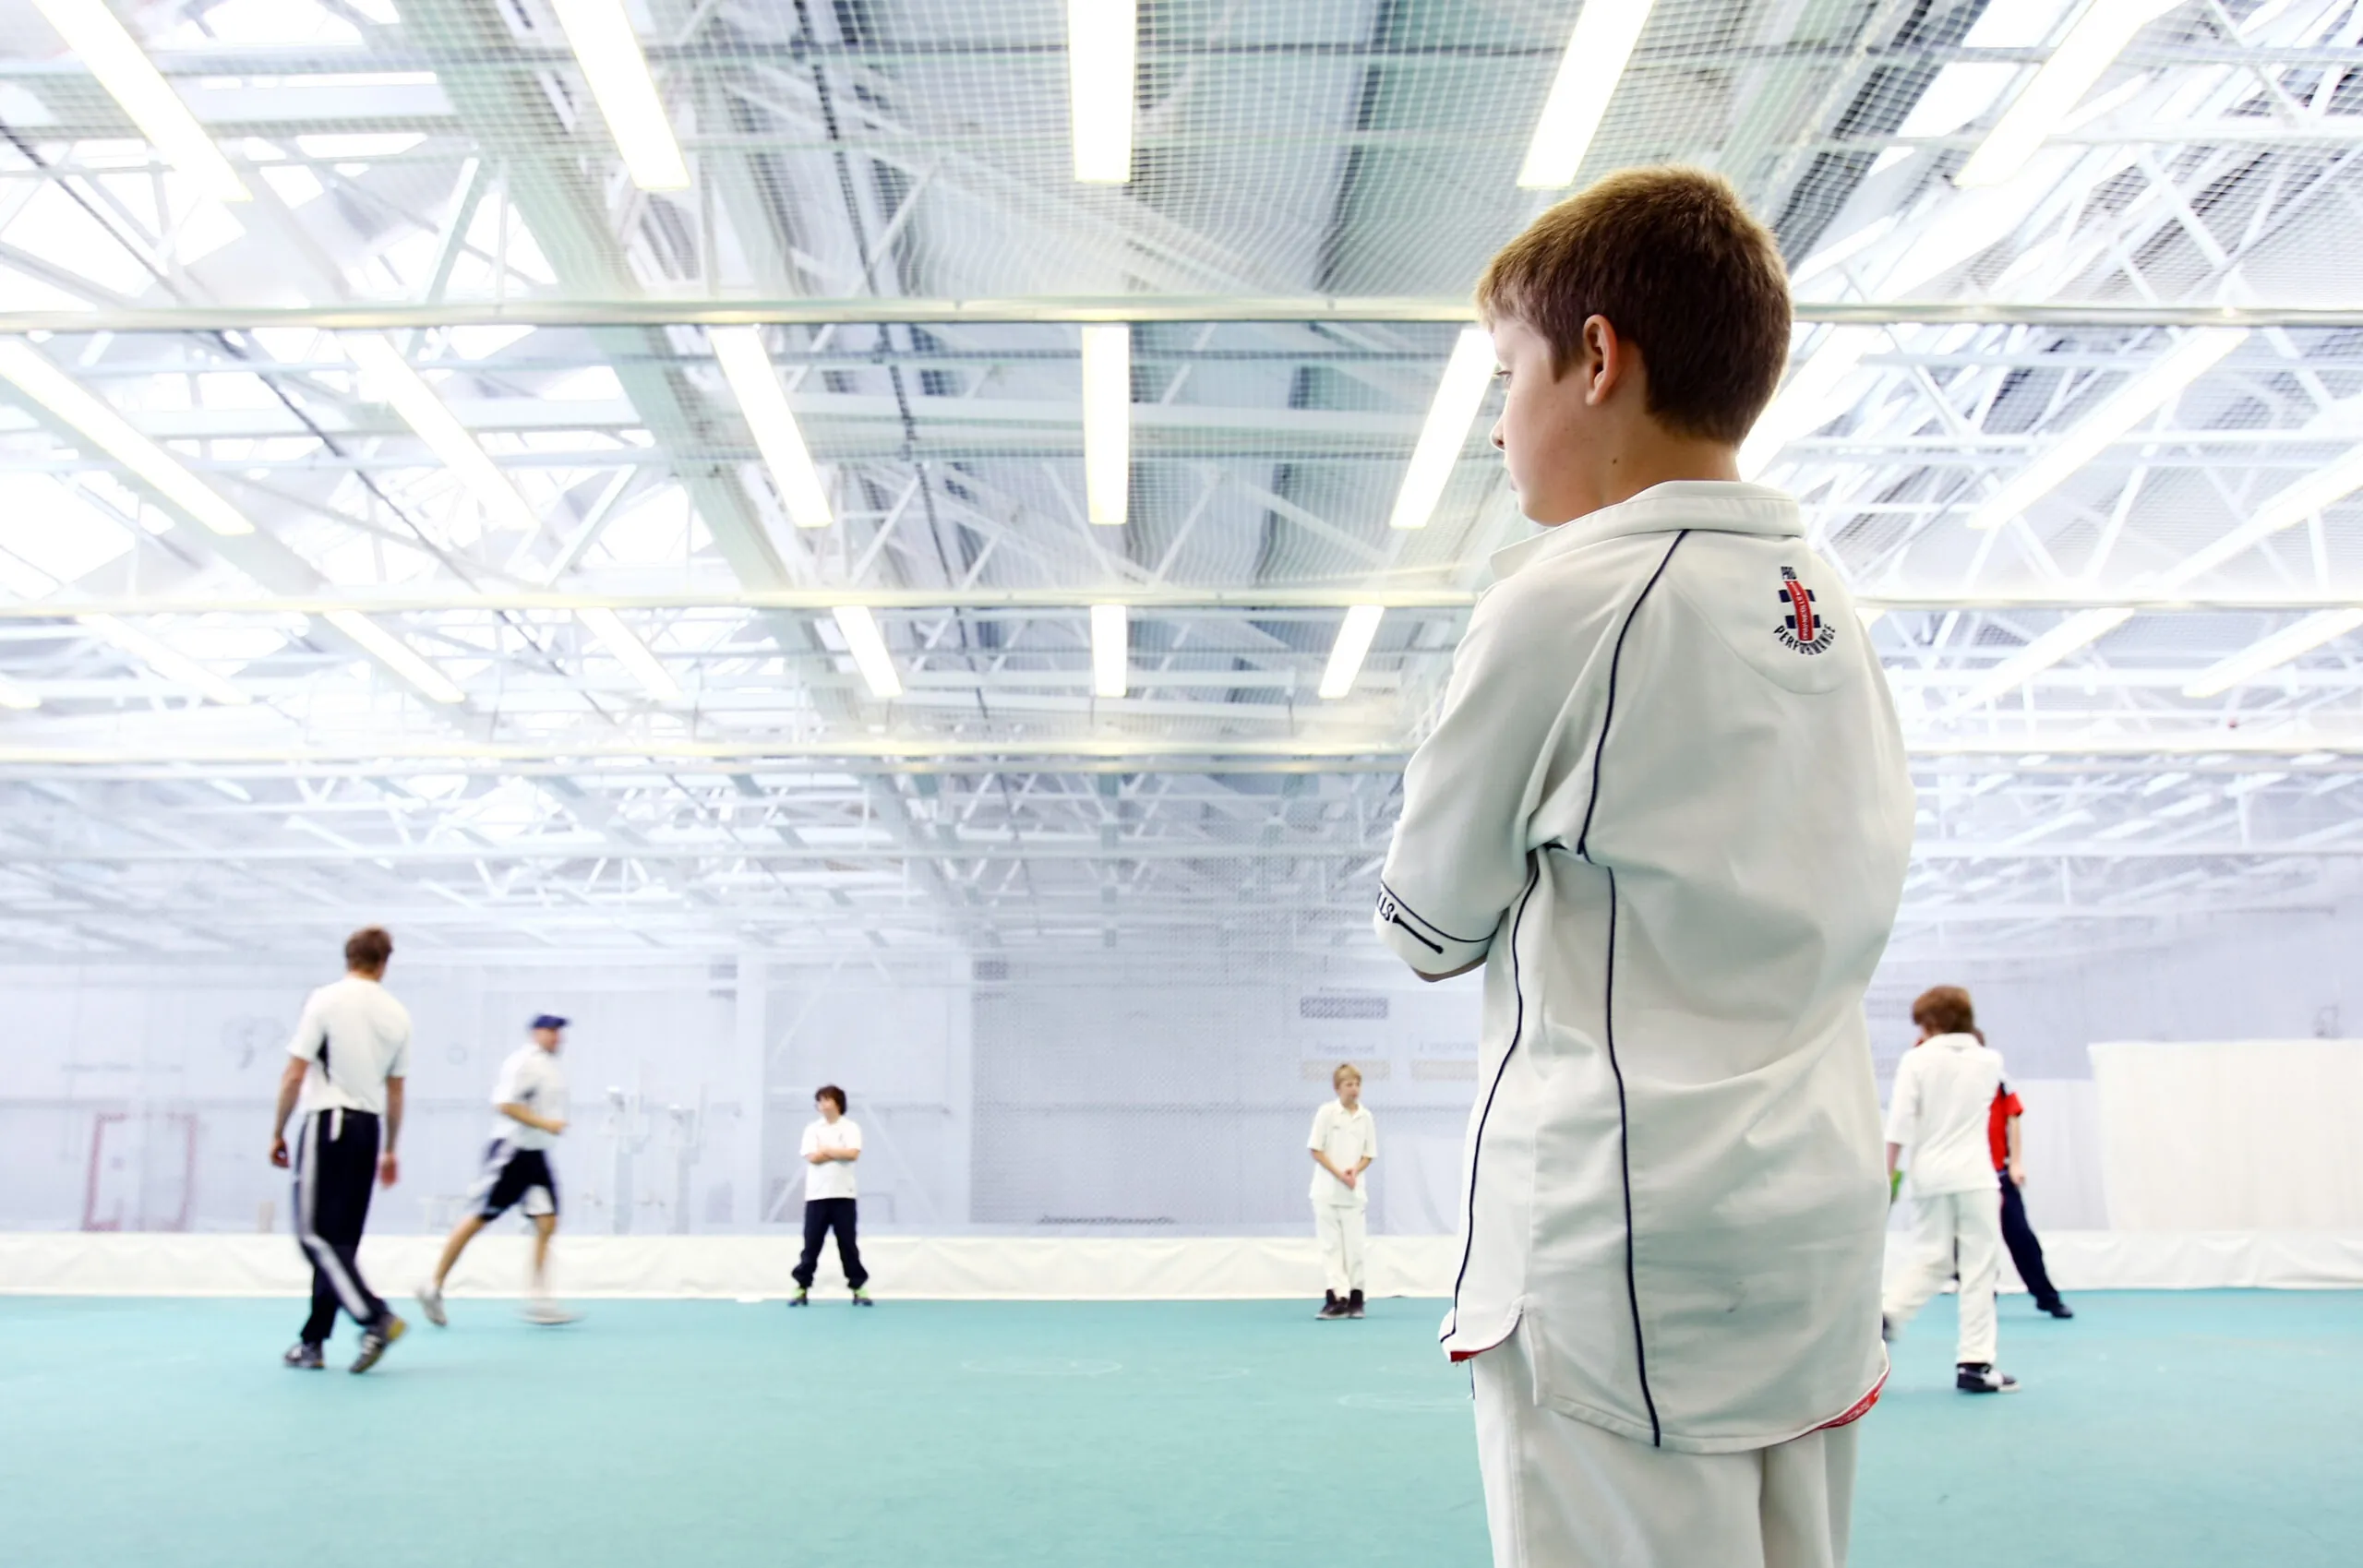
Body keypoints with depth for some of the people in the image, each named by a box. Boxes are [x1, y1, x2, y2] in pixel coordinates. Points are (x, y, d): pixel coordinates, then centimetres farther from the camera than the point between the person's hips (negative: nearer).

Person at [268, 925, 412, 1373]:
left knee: (316, 1233, -5)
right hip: (370, 1128, 5)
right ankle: (313, 1343, 15)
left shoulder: (326, 999, -4)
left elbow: (295, 1074, -8)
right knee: (341, 1239, 10)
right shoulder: (396, 1014, 8)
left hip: (327, 1122, -5)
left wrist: (277, 1132, 2)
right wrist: (390, 1150, 21)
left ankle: (376, 1318, -19)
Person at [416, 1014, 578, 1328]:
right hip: (510, 1151, -8)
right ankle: (433, 1288, 12)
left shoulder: (554, 1067, 13)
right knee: (478, 1218, -1)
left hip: (537, 1155, 8)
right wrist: (544, 1123, -23)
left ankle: (539, 1300, 0)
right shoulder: (522, 1062, -13)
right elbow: (504, 1103, -22)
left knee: (547, 1223, -1)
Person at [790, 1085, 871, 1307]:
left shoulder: (851, 1128, 3)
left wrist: (825, 1150, -7)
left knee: (848, 1243, 2)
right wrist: (839, 1153, -7)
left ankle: (858, 1288, 7)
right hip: (817, 1195, 1)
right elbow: (812, 1157, -7)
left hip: (843, 1195, -1)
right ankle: (802, 1288, 9)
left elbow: (853, 1154, -13)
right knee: (811, 1244, 2)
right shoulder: (812, 1129, 7)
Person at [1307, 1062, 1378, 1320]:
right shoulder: (1327, 1112, -5)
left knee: (1354, 1245, 5)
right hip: (1327, 1190, -2)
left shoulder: (1365, 1116, 3)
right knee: (1331, 1244, -3)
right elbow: (1316, 1150, -5)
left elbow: (1369, 1155, 8)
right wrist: (1338, 1174, -15)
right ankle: (1338, 1296, -5)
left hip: (1355, 1190, 2)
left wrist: (1354, 1171, -12)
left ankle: (1354, 1297, 13)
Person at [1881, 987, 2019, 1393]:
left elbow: (1900, 1124, -6)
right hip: (1974, 1175, 0)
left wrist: (1887, 1175, 0)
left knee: (1930, 1260, 13)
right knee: (1979, 1268, 2)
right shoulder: (1990, 1059, 5)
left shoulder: (1916, 1060, -2)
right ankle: (1974, 1362, 0)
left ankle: (1884, 1314, -7)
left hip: (1930, 1176, 1)